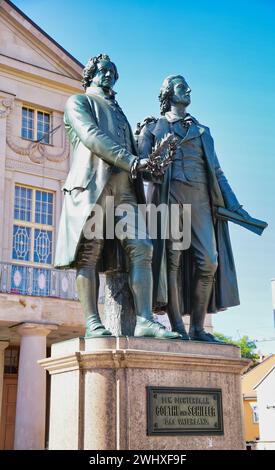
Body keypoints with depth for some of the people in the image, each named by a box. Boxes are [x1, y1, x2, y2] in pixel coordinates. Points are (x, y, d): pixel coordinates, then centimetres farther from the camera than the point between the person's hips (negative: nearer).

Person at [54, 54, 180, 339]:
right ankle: (93, 324, -14)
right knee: (89, 251, -12)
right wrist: (130, 160, -14)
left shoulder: (118, 112, 37)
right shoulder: (78, 102, 16)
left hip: (123, 187, 6)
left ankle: (144, 320, -16)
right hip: (92, 182, -6)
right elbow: (91, 136, -3)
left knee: (141, 249, -10)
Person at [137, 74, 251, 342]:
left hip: (200, 198, 3)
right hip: (168, 195, -3)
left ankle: (197, 328, -5)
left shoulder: (202, 131, 28)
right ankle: (177, 327, -8)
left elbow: (216, 172, 22)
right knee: (171, 259, -11)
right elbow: (141, 161, 6)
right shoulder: (153, 126, 19)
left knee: (209, 261, -10)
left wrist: (235, 206, 12)